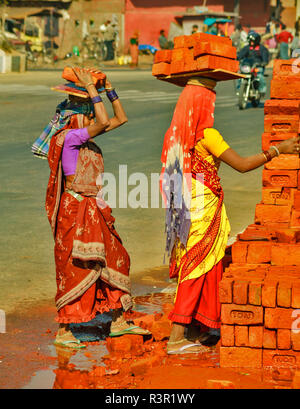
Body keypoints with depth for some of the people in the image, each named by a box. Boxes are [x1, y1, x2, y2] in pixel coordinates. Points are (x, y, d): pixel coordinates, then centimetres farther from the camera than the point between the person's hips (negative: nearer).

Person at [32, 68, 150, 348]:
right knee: (75, 269, -6)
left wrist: (108, 88, 9)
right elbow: (104, 122, -30)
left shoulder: (83, 135, 10)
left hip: (92, 210, 10)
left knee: (114, 259, 13)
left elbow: (121, 118, 17)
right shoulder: (69, 137, -16)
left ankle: (118, 322, 23)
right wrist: (91, 88, -21)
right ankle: (63, 332, 1)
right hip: (75, 209, -10)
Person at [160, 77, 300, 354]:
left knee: (196, 268, 16)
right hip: (204, 209, -8)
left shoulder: (177, 134, 7)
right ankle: (177, 337, -5)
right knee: (197, 269, -4)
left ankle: (202, 326, 26)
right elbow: (242, 165, -17)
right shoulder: (207, 135, -16)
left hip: (188, 208, 8)